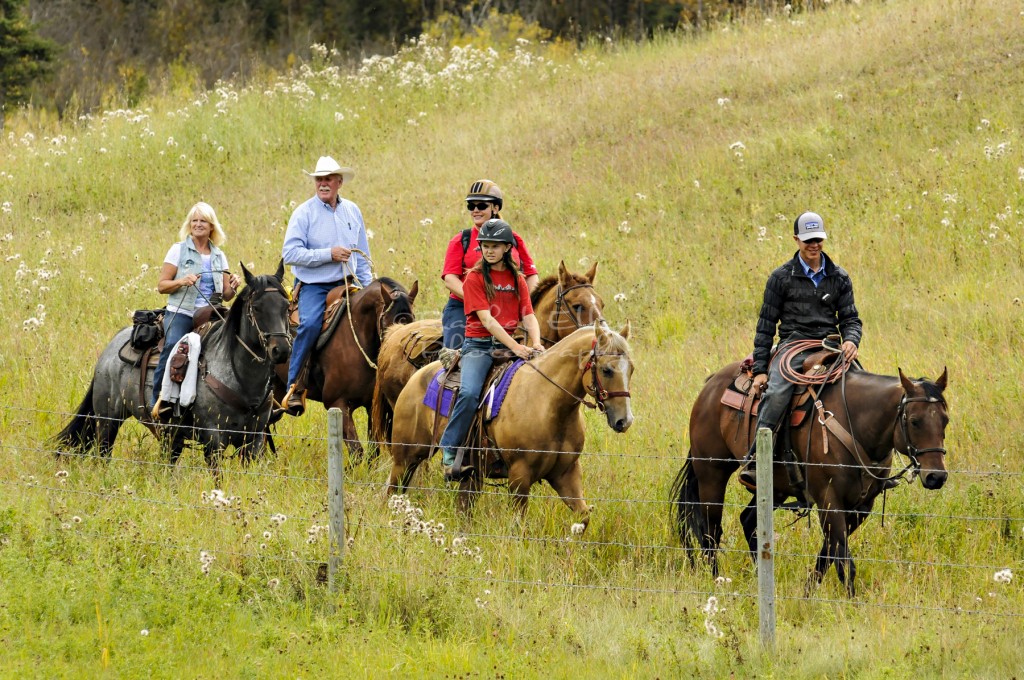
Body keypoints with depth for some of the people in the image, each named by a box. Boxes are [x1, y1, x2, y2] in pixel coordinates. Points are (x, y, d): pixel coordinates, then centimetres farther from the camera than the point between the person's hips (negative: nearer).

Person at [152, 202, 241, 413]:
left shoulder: (219, 256, 17)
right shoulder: (179, 250, 8)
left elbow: (226, 296, 18)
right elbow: (161, 285, 3)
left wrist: (233, 286, -4)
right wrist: (182, 282, -15)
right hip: (180, 313, -4)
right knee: (173, 345, -30)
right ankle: (157, 398, -25)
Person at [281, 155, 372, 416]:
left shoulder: (352, 211, 12)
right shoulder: (304, 213, -4)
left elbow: (362, 256, 20)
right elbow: (290, 253, -14)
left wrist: (367, 287, 10)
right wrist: (328, 255, -18)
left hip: (345, 285, 5)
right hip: (314, 286, -5)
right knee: (310, 324, -29)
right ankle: (295, 387, -24)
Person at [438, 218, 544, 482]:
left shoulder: (517, 279, 14)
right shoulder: (475, 277, -1)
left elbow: (529, 316, 7)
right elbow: (486, 320, -11)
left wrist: (535, 344, -15)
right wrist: (515, 347, -22)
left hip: (508, 344, 5)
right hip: (478, 344, -5)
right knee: (469, 393, -30)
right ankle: (449, 455, -23)